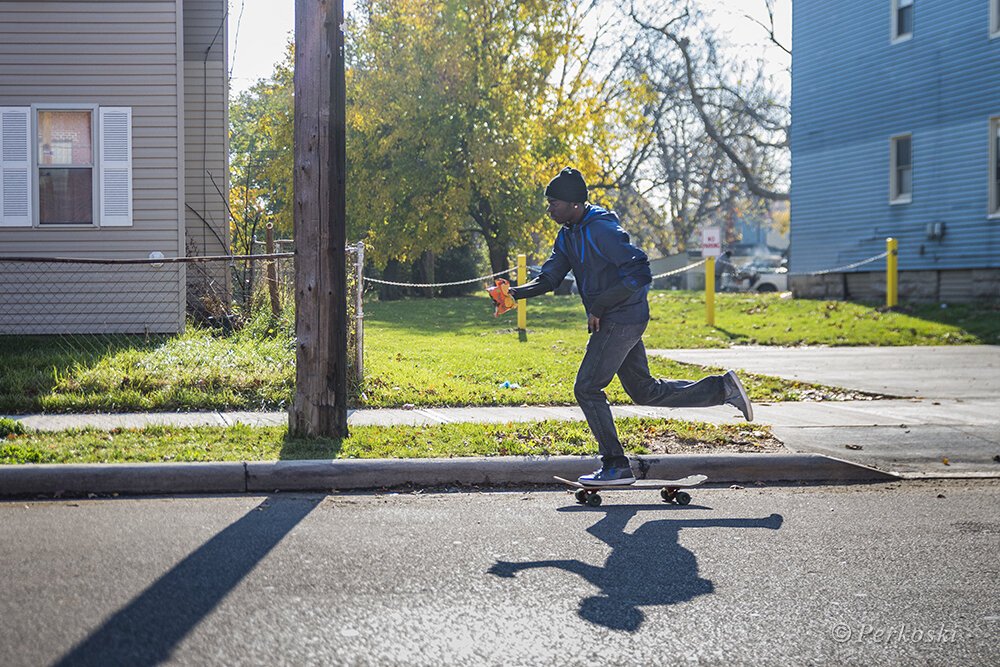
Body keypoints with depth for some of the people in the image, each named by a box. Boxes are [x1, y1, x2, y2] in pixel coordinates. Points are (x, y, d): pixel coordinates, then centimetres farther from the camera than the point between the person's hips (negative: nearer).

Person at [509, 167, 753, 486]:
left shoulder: (601, 229, -19)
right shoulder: (568, 235, 11)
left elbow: (640, 274, -23)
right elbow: (549, 278, 11)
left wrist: (599, 306, -21)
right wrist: (517, 292, -7)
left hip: (621, 320, -10)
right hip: (614, 321, 10)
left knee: (587, 389, -7)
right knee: (644, 391, 15)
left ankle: (616, 466, 1)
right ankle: (723, 388, 22)